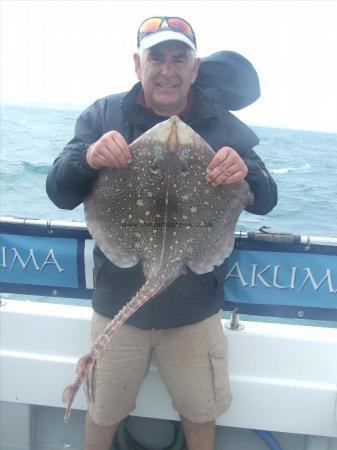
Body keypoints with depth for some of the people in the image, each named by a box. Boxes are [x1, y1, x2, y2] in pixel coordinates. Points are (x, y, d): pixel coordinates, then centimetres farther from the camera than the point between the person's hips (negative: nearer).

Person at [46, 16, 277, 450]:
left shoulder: (223, 125, -4)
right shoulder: (103, 116, -5)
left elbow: (265, 203, -5)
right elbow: (59, 194, -8)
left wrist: (246, 171, -28)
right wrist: (87, 157, -30)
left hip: (196, 309, 1)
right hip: (118, 303, 0)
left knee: (201, 414, 21)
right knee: (102, 412, 20)